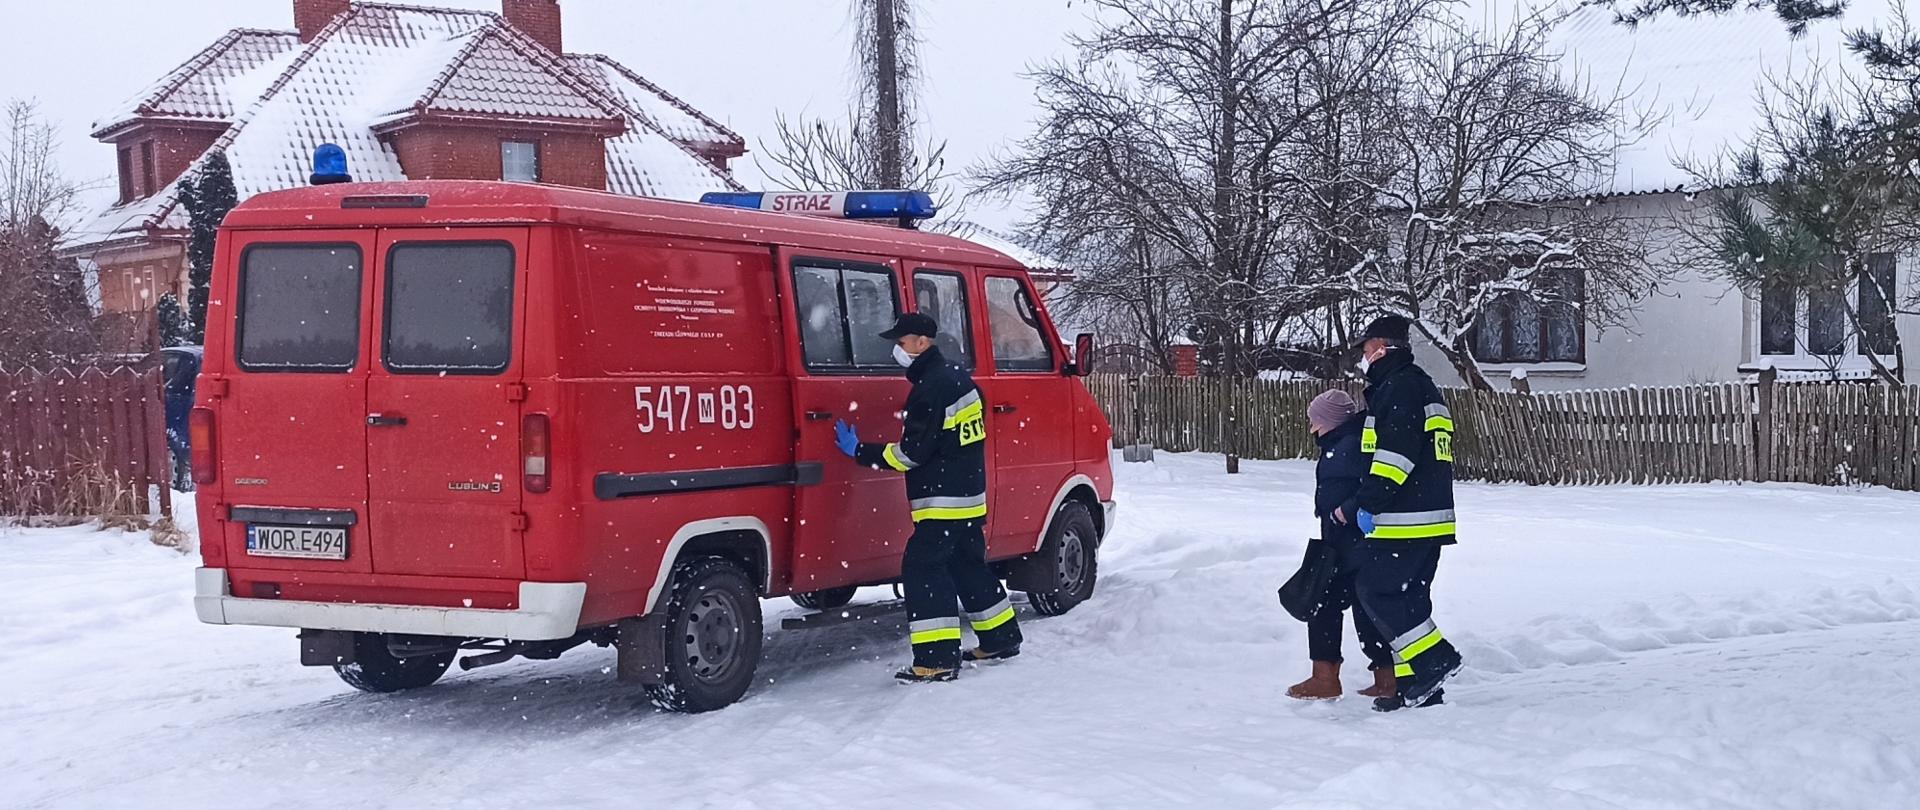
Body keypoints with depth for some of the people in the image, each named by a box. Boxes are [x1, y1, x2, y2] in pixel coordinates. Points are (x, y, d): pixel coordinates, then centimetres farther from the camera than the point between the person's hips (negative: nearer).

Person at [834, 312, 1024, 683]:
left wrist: (861, 452, -14)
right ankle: (1000, 640, 31)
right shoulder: (958, 378, 12)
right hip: (969, 496, 11)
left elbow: (913, 452, -20)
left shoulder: (931, 388, -20)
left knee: (923, 569, -10)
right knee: (969, 567, 20)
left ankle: (938, 660, -13)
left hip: (942, 502, -11)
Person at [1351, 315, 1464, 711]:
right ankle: (1415, 686, 12)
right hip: (1430, 518, 10)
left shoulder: (1399, 386, -11)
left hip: (1403, 521, -10)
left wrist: (1369, 502, -21)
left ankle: (1434, 660, -9)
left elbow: (1396, 451, -22)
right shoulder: (1421, 386, 22)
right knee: (1408, 598, 11)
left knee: (1374, 590, -7)